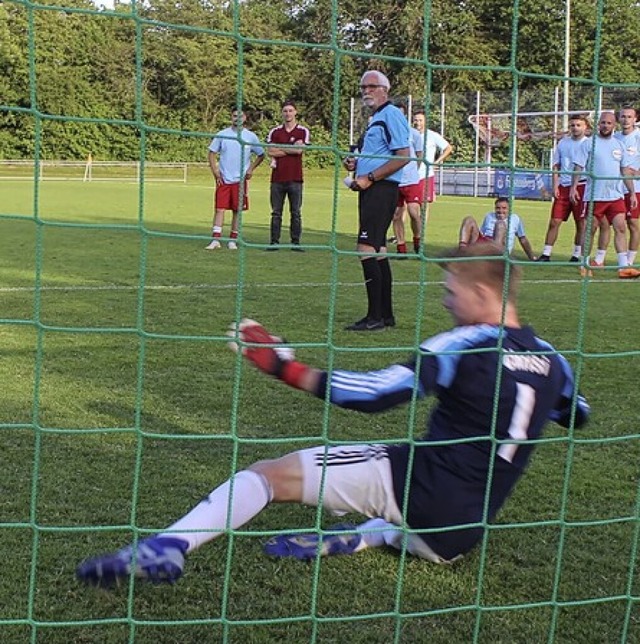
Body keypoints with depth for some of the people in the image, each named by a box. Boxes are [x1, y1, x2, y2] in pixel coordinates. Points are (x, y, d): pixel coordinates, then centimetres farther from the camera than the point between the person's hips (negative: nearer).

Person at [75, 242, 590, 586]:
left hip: (417, 483, -7)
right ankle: (359, 537, 12)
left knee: (272, 473, -5)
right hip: (462, 534, 7)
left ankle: (170, 546, -23)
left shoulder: (466, 345, -11)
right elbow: (577, 416, 29)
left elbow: (376, 395, -20)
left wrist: (285, 367, -17)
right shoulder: (550, 360, 9)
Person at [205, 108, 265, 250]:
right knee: (220, 209, -6)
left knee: (237, 210, 5)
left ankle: (233, 240, 14)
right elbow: (212, 153, 7)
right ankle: (216, 240, -7)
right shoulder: (222, 134, 2)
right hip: (223, 179, 0)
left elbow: (261, 155, 14)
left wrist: (251, 168, 2)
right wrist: (214, 170, -4)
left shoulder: (250, 136, 3)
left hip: (240, 179, 1)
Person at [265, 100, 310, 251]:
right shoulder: (274, 132, 10)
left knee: (296, 213, 2)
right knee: (276, 213, 3)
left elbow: (300, 149, -10)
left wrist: (279, 148, -1)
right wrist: (291, 149, -4)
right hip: (277, 178, 1)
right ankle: (274, 242, 7)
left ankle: (295, 242, 6)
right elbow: (270, 151, -3)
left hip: (295, 178, -1)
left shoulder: (303, 131, 5)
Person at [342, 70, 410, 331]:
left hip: (381, 190, -11)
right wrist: (355, 164, 12)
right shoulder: (376, 118, 22)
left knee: (366, 248, -14)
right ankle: (385, 314, 16)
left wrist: (369, 178, -19)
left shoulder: (391, 115, -9)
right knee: (377, 250, 11)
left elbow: (403, 156, -18)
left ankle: (375, 317, -12)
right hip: (371, 190, 11)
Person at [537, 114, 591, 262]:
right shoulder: (563, 143, 11)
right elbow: (556, 166, 13)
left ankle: (577, 255, 11)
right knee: (554, 221, -1)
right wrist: (555, 187, 3)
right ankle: (546, 254, 4)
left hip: (581, 186, -3)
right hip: (563, 187, 3)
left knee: (581, 223, 2)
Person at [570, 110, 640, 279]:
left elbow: (626, 170, 15)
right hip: (594, 195, -3)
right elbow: (578, 166, -2)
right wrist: (574, 186, -14)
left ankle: (624, 266, -10)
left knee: (620, 228, -7)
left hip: (616, 195, 3)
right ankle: (585, 263, 17)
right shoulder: (589, 143, 1)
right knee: (591, 229, 4)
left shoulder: (619, 145, 12)